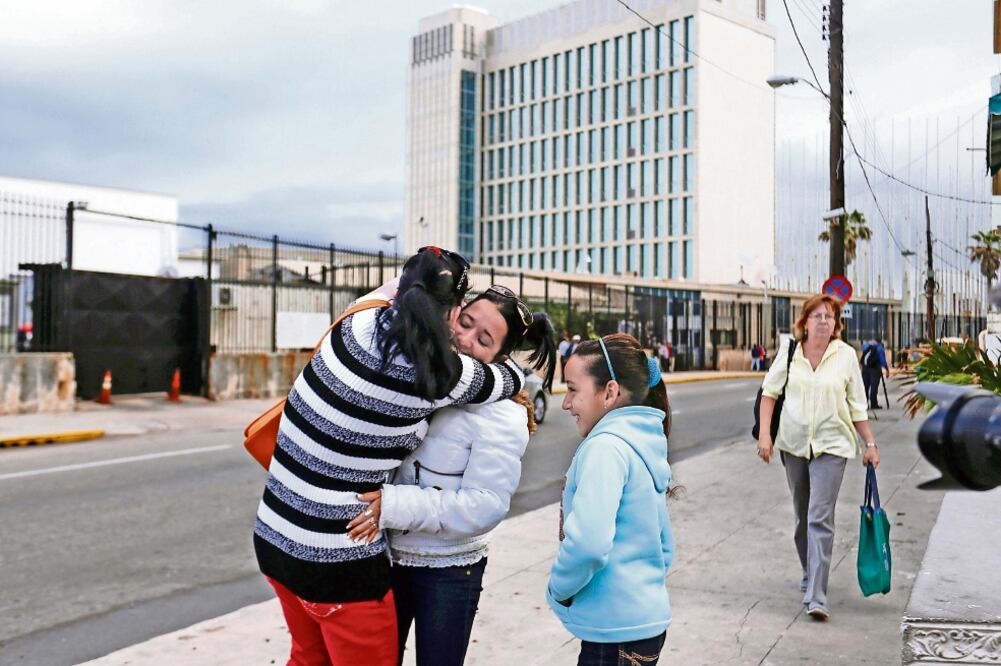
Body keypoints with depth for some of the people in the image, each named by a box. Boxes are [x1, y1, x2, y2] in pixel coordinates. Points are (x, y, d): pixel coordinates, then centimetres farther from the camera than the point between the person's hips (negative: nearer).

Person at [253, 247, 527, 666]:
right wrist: (517, 376, 25)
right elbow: (514, 380, 2)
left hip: (273, 536, 7)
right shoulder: (434, 372, -17)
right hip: (337, 560, -6)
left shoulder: (358, 325, -5)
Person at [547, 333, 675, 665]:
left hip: (617, 629, -9)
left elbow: (587, 542, -29)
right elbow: (664, 545, 16)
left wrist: (557, 590, -13)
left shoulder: (606, 446, -19)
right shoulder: (645, 444, 8)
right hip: (644, 619, 9)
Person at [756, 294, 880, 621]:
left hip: (831, 446, -3)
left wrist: (870, 443, 2)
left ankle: (816, 596, -11)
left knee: (820, 519, -12)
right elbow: (769, 391, 6)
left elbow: (857, 405, 4)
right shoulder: (790, 352, -1)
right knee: (802, 516, 17)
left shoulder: (846, 355, -3)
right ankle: (810, 573, 38)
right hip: (793, 443, 3)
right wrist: (765, 433, -2)